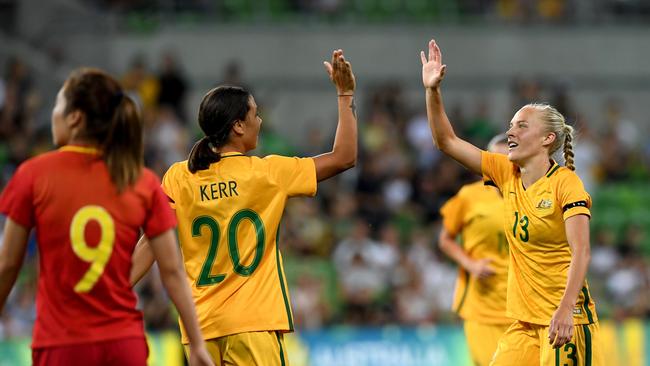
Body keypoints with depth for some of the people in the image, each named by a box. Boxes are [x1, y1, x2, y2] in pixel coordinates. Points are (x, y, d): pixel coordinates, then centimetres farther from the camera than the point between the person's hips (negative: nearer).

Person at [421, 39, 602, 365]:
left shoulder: (566, 182, -10)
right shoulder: (507, 174, 9)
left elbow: (580, 253, -20)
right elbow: (447, 142, 14)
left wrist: (566, 309, -31)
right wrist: (432, 90, 3)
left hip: (565, 320, -6)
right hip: (525, 321, 6)